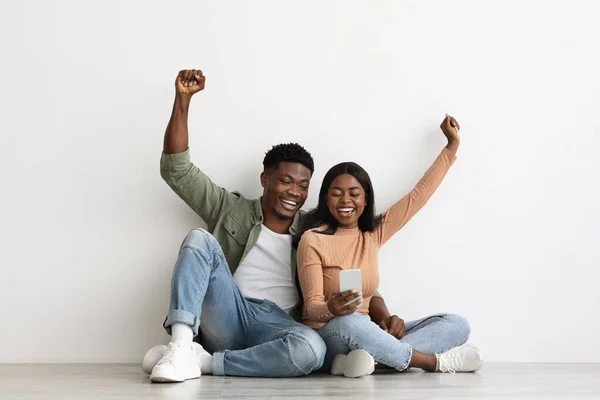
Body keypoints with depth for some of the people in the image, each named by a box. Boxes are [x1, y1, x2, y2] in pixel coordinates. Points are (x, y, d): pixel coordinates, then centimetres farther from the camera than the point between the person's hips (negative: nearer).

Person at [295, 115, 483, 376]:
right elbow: (312, 306, -12)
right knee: (348, 322, -42)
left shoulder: (373, 234, 9)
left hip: (364, 334, 6)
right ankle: (436, 361, -22)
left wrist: (452, 146, 18)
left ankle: (364, 357, -29)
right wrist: (330, 309, -36)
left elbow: (418, 195, 14)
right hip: (326, 337, -6)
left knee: (456, 325, -7)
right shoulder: (313, 240, -8)